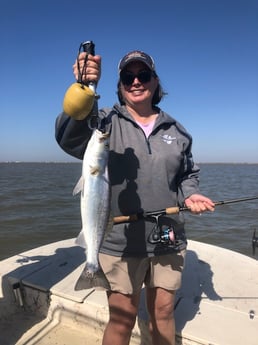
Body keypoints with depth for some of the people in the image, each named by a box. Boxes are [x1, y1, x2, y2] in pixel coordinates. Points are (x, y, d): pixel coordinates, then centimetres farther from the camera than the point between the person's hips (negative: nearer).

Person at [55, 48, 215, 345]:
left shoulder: (175, 130, 7)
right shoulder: (107, 122, -4)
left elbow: (188, 174, 18)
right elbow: (68, 137, -25)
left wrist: (189, 195, -3)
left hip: (168, 240, 4)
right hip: (120, 241, -3)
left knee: (163, 312, 20)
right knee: (122, 320, 11)